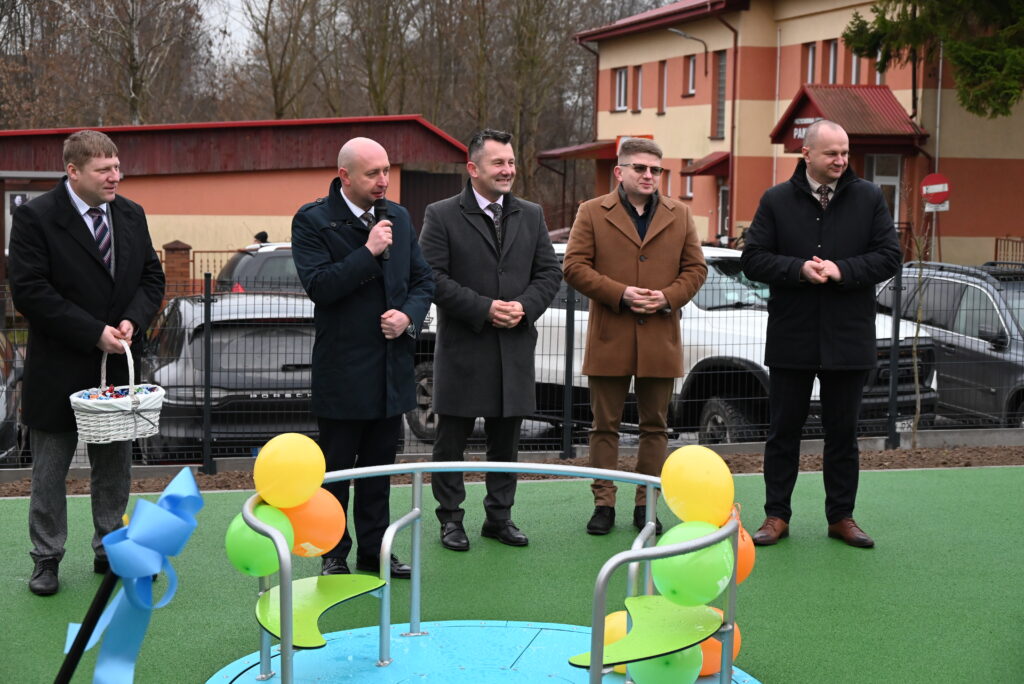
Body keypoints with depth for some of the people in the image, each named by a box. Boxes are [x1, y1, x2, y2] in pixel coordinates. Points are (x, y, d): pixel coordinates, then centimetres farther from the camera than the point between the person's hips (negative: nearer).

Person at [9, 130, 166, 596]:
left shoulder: (131, 215, 5)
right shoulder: (35, 218, -12)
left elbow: (152, 276, 10)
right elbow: (29, 292, -18)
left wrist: (133, 320, -9)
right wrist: (94, 333, -20)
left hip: (116, 365, 5)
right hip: (59, 369, -5)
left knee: (114, 466, 13)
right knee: (49, 470, 7)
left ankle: (110, 551, 27)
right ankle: (46, 560, 20)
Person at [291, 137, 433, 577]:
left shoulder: (398, 218, 10)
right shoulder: (312, 221, -8)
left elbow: (422, 280, 14)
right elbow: (317, 285, -20)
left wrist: (409, 316, -6)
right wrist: (369, 252, -21)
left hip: (392, 370, 6)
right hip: (343, 371, -5)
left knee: (379, 467, 14)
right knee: (335, 470, 5)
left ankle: (374, 551, 25)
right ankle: (333, 555, 18)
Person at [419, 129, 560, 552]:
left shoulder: (531, 216, 10)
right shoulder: (441, 215, -4)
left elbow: (550, 272, 9)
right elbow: (433, 277, -12)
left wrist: (525, 306, -9)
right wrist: (484, 308, -18)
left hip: (515, 349, 4)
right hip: (462, 350, -4)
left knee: (506, 440, 12)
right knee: (452, 441, 5)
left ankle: (499, 517, 24)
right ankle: (450, 519, 17)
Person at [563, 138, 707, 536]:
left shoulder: (680, 216, 10)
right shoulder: (592, 213, 3)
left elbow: (696, 268, 10)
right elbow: (574, 266, -3)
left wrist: (668, 297, -9)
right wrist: (619, 294, -14)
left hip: (660, 339, 2)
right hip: (609, 339, -2)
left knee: (655, 427, 7)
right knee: (605, 426, 4)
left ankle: (646, 504, 16)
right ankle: (604, 504, 11)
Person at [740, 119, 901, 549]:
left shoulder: (868, 199, 3)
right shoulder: (776, 201, 2)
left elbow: (889, 257, -1)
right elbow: (752, 259, -2)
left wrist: (842, 270, -16)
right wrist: (799, 269, -18)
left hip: (848, 339, 1)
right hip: (791, 339, 0)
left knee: (842, 431, 10)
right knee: (784, 429, 7)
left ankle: (841, 516, 20)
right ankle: (777, 515, 16)